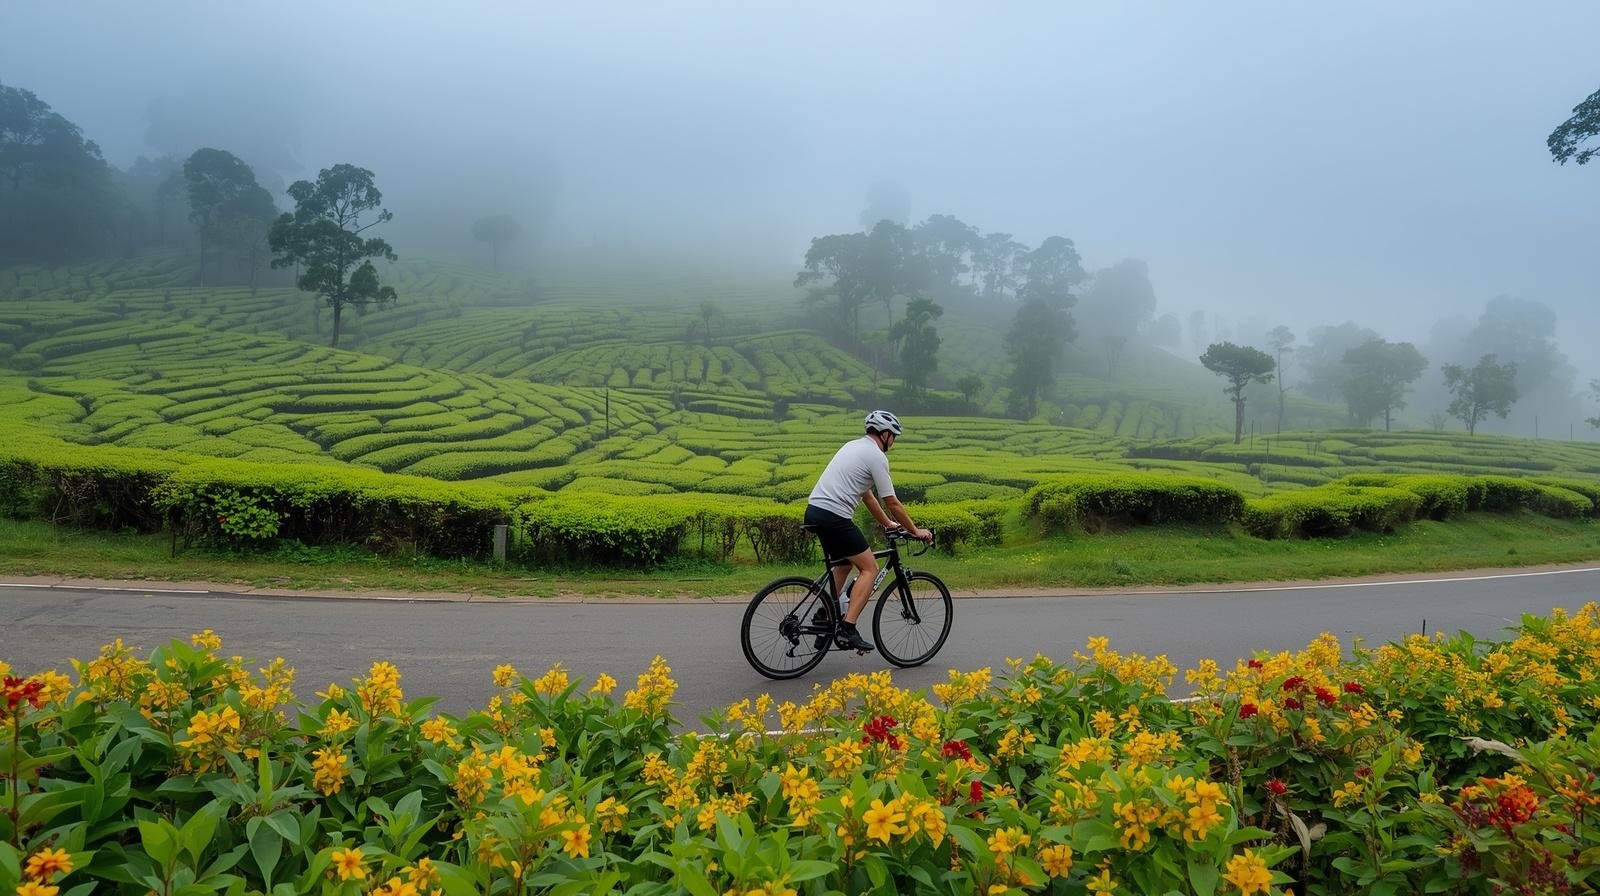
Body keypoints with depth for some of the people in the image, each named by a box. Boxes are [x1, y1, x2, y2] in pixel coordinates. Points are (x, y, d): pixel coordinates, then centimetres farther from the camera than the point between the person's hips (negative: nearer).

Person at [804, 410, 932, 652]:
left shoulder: (852, 446, 23)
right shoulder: (877, 457, -5)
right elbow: (892, 503, -4)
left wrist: (888, 524, 34)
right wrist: (915, 531, 8)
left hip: (813, 511, 9)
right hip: (834, 516, -9)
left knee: (843, 565, 25)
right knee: (869, 569, -2)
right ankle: (848, 628, -10)